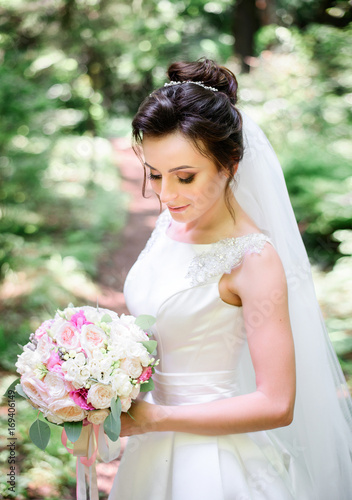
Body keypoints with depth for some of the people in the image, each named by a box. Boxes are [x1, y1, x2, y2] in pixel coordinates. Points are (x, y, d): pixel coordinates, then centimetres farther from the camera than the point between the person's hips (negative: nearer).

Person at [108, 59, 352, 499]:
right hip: (155, 447, 7)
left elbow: (276, 405, -23)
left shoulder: (254, 259, -23)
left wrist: (153, 418, -21)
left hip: (214, 461, -7)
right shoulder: (171, 221, -2)